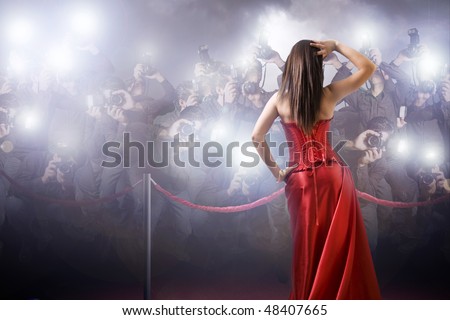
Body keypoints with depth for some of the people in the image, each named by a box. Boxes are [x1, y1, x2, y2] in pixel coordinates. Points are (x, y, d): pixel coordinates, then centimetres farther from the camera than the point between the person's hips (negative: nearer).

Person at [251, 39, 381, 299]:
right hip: (333, 178, -1)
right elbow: (368, 67, 2)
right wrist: (336, 46, 1)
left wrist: (276, 171, 6)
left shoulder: (279, 100, -3)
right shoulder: (329, 95, -5)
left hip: (300, 181, 1)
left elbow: (256, 138, -1)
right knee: (340, 248, 8)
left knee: (308, 249, 13)